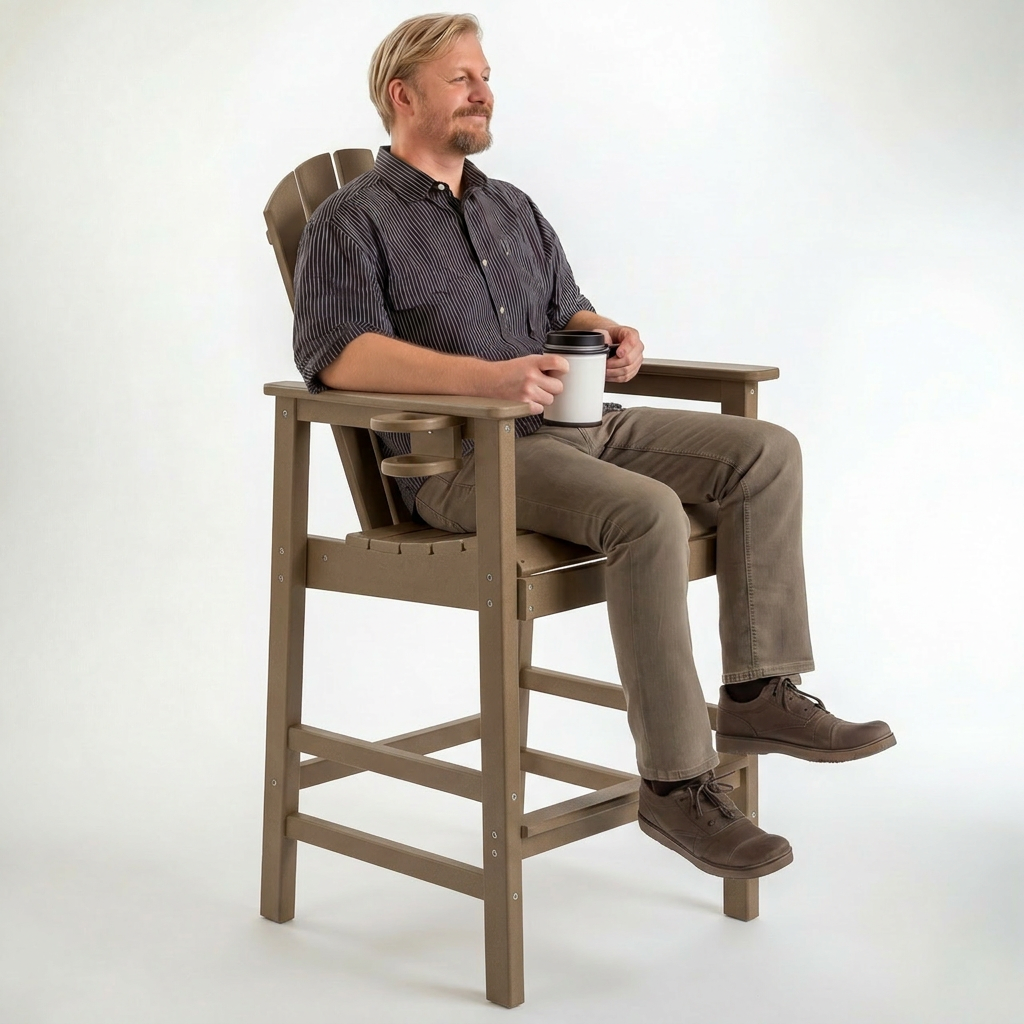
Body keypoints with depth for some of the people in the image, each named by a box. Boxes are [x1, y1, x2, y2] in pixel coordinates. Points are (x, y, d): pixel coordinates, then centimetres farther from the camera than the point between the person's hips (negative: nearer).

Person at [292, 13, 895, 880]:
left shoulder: (513, 208, 23)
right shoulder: (350, 223, -1)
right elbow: (335, 354, -17)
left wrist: (609, 334, 1)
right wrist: (486, 376, -28)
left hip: (577, 426, 8)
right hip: (461, 459, -7)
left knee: (766, 452, -8)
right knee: (649, 513, -32)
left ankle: (758, 693, -7)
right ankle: (677, 783, -24)